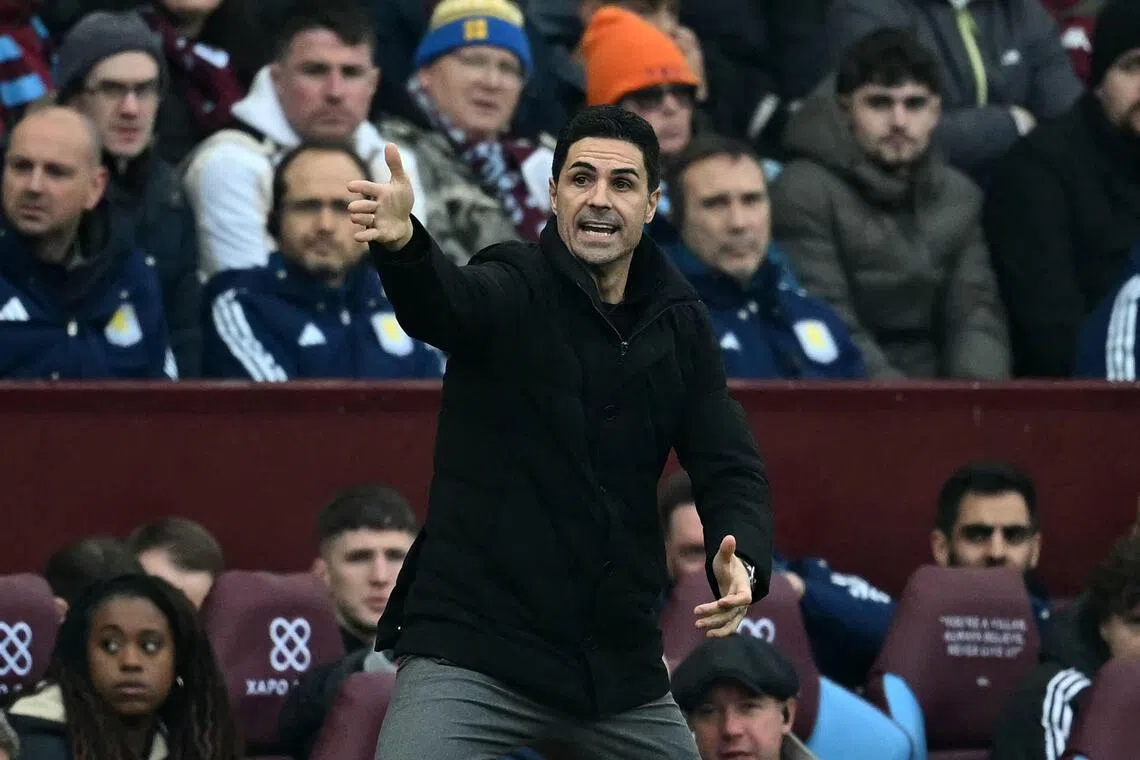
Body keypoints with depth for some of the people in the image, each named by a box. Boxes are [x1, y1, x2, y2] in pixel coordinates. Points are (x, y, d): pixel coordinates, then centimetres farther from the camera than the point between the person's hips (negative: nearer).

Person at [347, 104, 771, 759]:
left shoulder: (680, 323, 8)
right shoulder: (515, 290, -7)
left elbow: (731, 467, 5)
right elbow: (443, 301, -30)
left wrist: (742, 563, -17)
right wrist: (402, 243, -54)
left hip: (622, 658, 5)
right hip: (473, 645, -5)